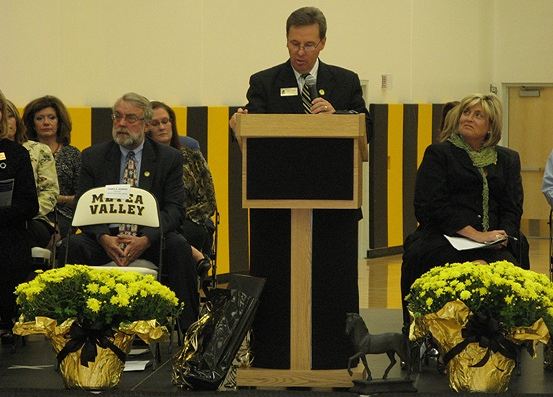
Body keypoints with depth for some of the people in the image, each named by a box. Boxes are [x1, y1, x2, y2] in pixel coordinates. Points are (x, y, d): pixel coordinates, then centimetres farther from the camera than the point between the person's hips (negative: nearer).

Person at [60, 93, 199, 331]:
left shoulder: (169, 158, 6)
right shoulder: (93, 157, 9)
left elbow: (174, 209, -3)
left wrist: (145, 239, -22)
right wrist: (104, 238, -20)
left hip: (150, 237, -1)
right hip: (106, 236, 1)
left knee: (179, 246, -32)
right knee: (71, 246, -29)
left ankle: (187, 328, -27)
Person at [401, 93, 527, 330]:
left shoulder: (507, 160, 22)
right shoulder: (439, 154, 11)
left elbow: (512, 208, 14)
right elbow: (430, 205, -2)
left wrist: (501, 237, -10)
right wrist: (474, 234, -12)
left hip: (493, 246, 3)